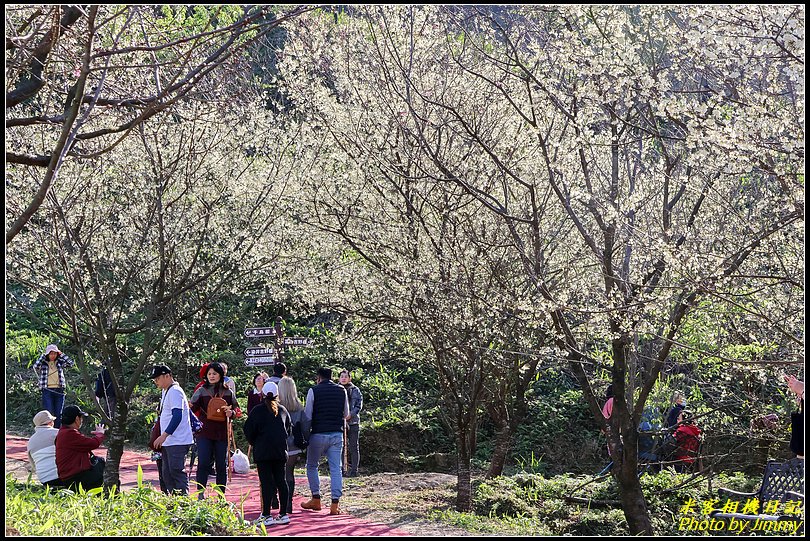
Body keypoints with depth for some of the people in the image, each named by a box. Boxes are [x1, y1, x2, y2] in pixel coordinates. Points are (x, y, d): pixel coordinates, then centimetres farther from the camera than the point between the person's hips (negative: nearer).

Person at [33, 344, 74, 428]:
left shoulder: (59, 363, 10)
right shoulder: (43, 364, 3)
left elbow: (70, 363, -3)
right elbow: (36, 366, -16)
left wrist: (60, 354, 1)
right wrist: (43, 356, -5)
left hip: (59, 391, 3)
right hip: (47, 391, -3)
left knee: (58, 414, 4)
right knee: (49, 414, -10)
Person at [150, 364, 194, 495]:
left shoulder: (175, 392, -14)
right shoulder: (165, 392, 18)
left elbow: (177, 416, -22)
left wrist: (164, 435, -26)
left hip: (177, 441, -10)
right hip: (168, 442, 10)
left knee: (176, 471, -13)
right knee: (167, 473, 10)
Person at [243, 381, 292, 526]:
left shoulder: (257, 410, -2)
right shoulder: (283, 410, 11)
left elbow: (248, 430, -5)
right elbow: (289, 430, 16)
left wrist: (255, 443, 12)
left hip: (263, 451, -4)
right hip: (280, 451, 4)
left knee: (266, 482, -5)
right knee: (280, 480, 8)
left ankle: (266, 515, -7)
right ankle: (283, 514, 9)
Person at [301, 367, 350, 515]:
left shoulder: (314, 391, -4)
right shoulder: (342, 391, 6)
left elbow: (307, 415, -4)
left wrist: (305, 434, 7)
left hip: (318, 434, -3)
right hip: (337, 434, 3)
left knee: (312, 466, 15)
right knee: (336, 468, 2)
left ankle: (316, 499, 15)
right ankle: (335, 504, -4)